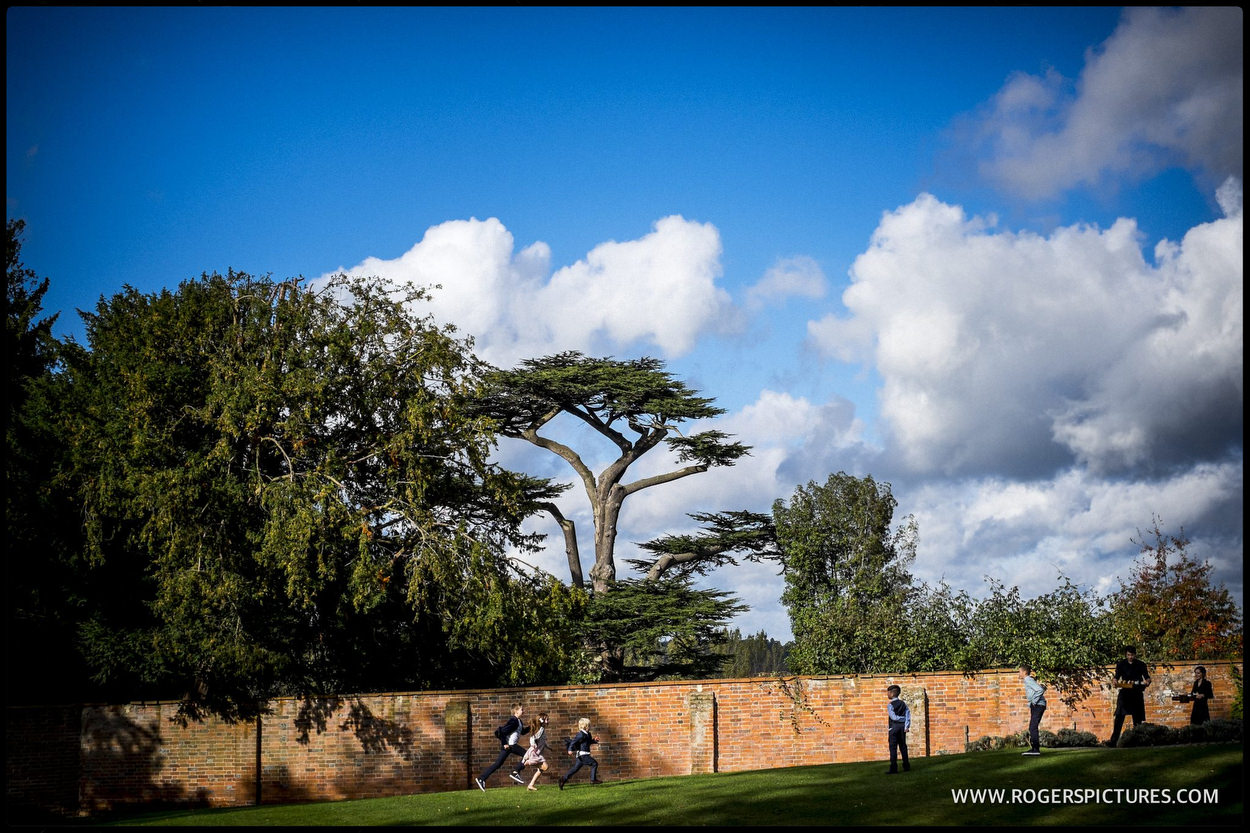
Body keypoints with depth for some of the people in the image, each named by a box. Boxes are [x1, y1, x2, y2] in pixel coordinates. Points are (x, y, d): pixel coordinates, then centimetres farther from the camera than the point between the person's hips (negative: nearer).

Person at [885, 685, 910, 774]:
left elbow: (893, 717, -18)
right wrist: (907, 726, -5)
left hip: (894, 726, -6)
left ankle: (893, 768, -7)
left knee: (893, 747, -3)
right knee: (903, 746, 13)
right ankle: (906, 766, 16)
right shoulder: (903, 703, 8)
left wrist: (901, 719, -3)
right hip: (902, 726, 6)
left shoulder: (890, 705, -9)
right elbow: (908, 714, 0)